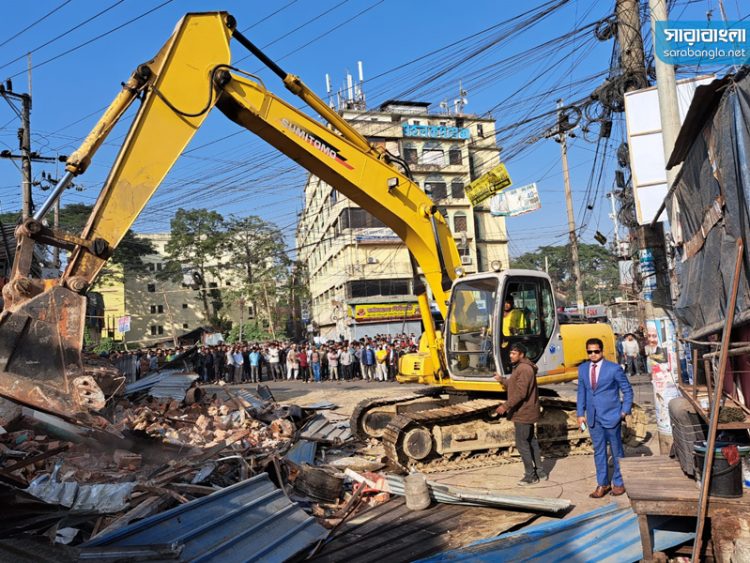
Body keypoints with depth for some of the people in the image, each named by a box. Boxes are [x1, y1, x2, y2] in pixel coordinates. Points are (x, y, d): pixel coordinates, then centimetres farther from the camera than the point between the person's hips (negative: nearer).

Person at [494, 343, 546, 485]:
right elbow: (514, 385, 21)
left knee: (522, 443, -4)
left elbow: (520, 392, -27)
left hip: (523, 413, -11)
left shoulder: (524, 369, -21)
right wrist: (502, 379, 23)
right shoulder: (520, 367, 13)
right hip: (526, 412, 11)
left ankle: (531, 475, 5)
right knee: (531, 440, 17)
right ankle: (539, 471, 27)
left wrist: (506, 406, -27)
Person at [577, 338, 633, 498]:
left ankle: (619, 483, 24)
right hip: (593, 417, 4)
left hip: (611, 416, -4)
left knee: (617, 450, 10)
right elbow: (581, 392, 10)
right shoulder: (582, 368, 3)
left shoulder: (614, 368, -10)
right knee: (599, 451, 11)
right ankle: (602, 484, 21)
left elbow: (627, 390, -2)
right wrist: (580, 413, 6)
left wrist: (625, 411, -6)